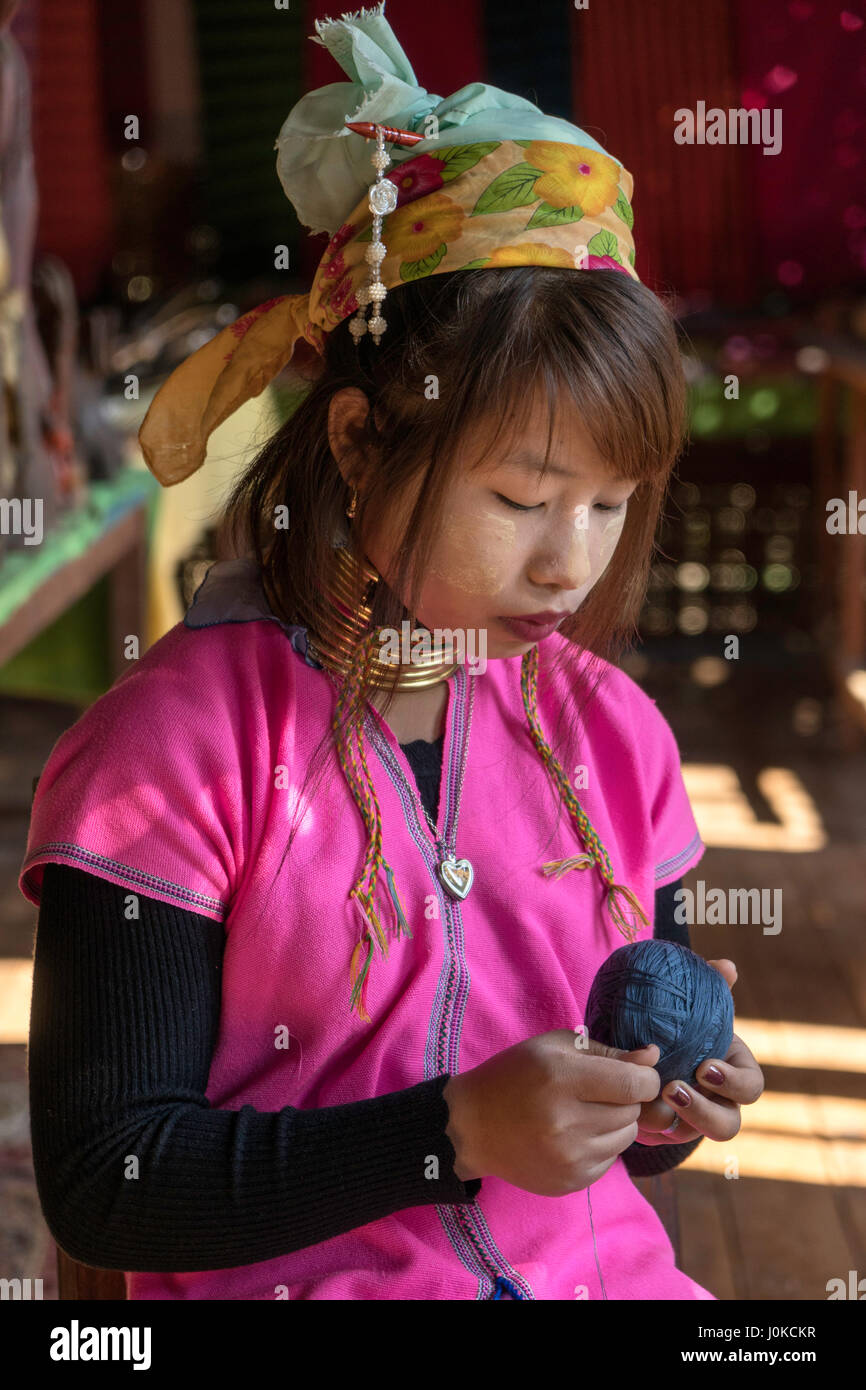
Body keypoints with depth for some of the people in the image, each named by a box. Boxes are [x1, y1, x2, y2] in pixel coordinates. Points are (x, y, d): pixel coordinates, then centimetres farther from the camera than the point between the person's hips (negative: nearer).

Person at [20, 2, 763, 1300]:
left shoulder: (606, 724, 4)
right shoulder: (181, 736, -13)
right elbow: (98, 1180, -14)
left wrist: (668, 1103, -7)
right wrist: (458, 1132, -22)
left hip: (600, 1269, 3)